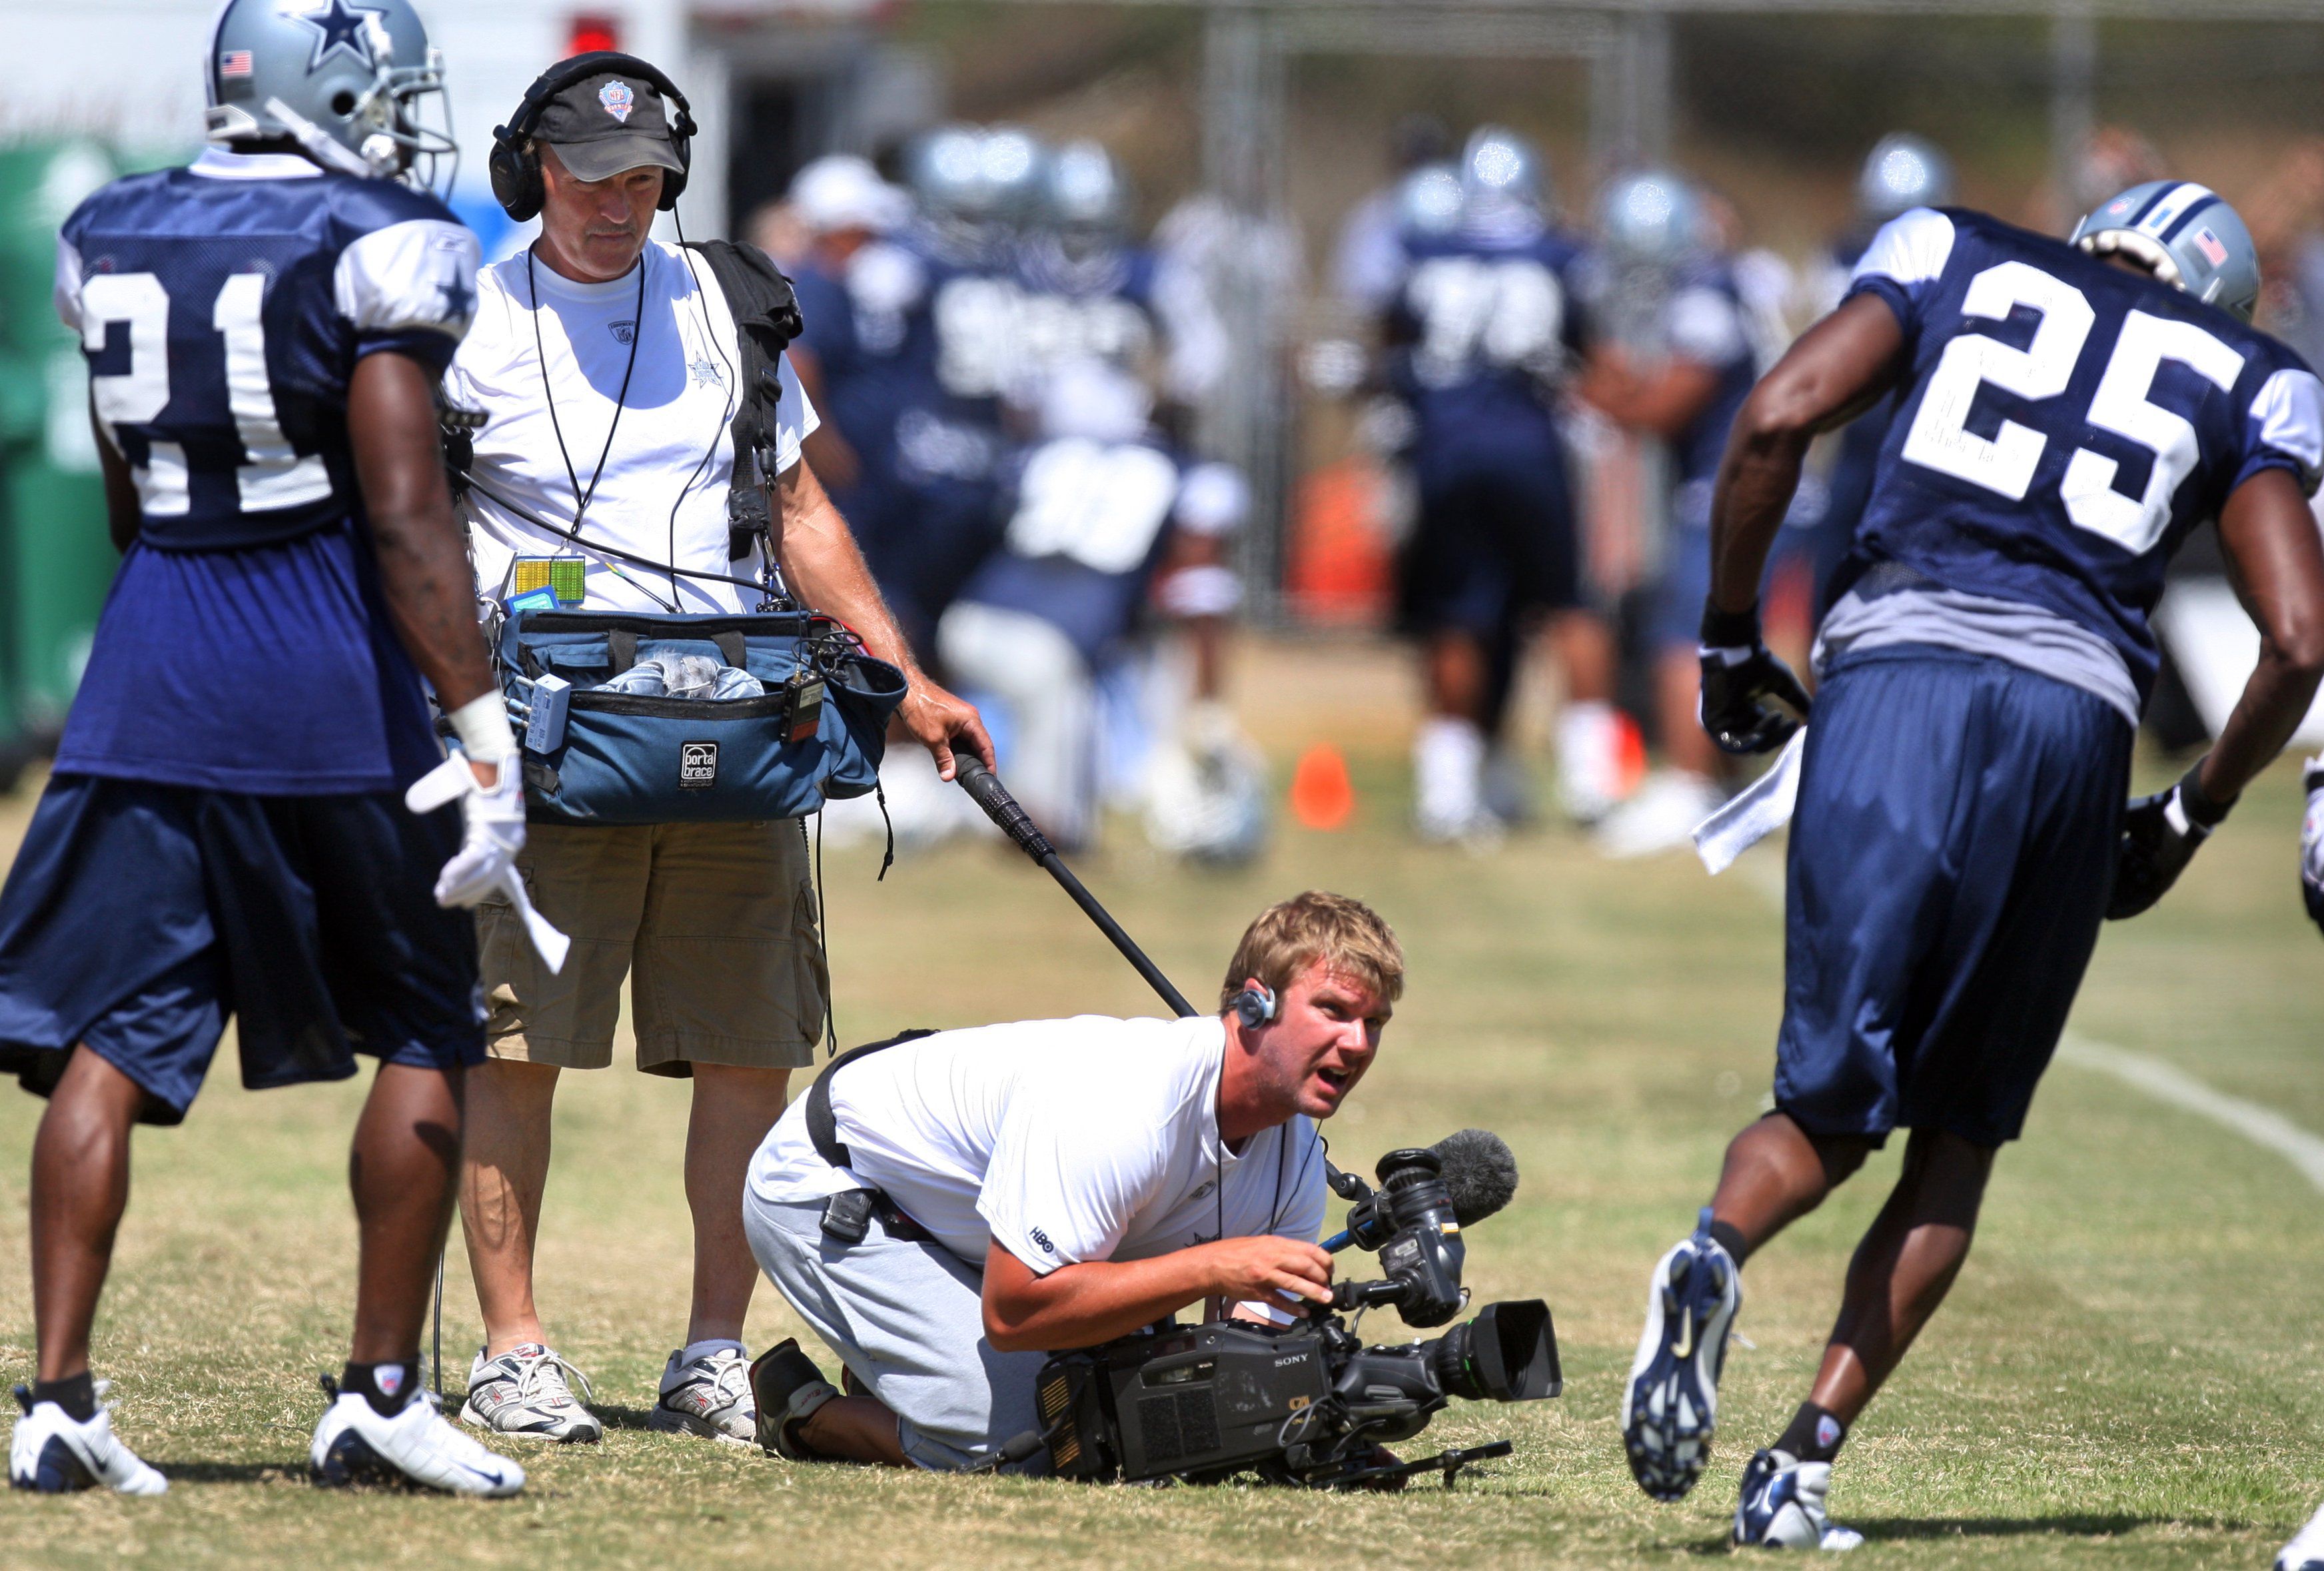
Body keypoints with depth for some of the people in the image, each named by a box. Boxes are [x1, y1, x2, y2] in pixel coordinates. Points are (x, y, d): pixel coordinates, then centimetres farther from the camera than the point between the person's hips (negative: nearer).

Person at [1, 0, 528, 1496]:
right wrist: (480, 724, -16)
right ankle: (381, 1390, 8)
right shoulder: (373, 252, -10)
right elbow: (405, 518, -16)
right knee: (425, 1033, 9)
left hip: (153, 663, 5)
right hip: (328, 687, -5)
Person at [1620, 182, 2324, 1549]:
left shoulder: (1958, 261, 20)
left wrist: (1730, 636, 14)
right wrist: (2190, 819, 22)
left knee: (1834, 1105, 7)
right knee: (1959, 1132, 13)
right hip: (2073, 711, 0)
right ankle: (1803, 1467, 0)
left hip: (1897, 674, 0)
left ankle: (1717, 1254, -27)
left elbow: (1779, 416, 4)